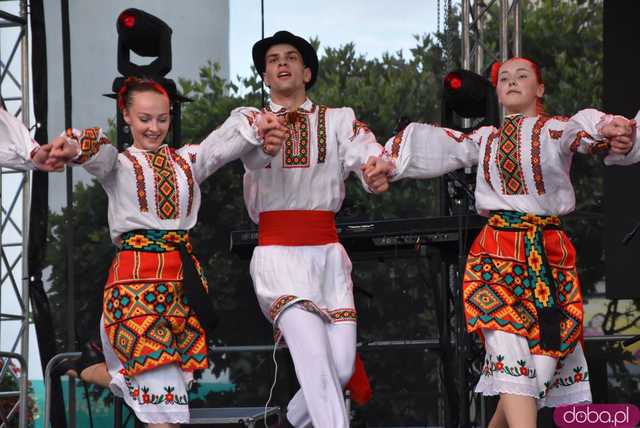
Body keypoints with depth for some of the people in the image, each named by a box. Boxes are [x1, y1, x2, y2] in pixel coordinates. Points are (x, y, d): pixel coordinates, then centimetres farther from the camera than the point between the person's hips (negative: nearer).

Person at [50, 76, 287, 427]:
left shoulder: (187, 160, 20)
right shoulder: (118, 165, 11)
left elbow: (227, 139, 3)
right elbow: (99, 155, -13)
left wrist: (258, 125, -20)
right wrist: (75, 149, -38)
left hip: (183, 276, 4)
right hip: (135, 276, -4)